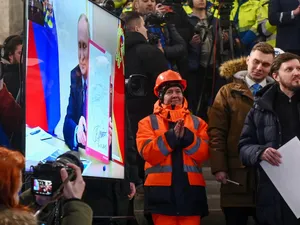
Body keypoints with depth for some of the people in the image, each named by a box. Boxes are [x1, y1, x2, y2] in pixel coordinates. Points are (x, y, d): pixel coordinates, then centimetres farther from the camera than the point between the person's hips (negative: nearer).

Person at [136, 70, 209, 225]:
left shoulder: (197, 123, 16)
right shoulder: (148, 122, 11)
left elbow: (203, 153, 2)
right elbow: (147, 153, -6)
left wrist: (186, 136, -13)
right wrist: (171, 136, -15)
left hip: (190, 188, 2)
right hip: (161, 189, -2)